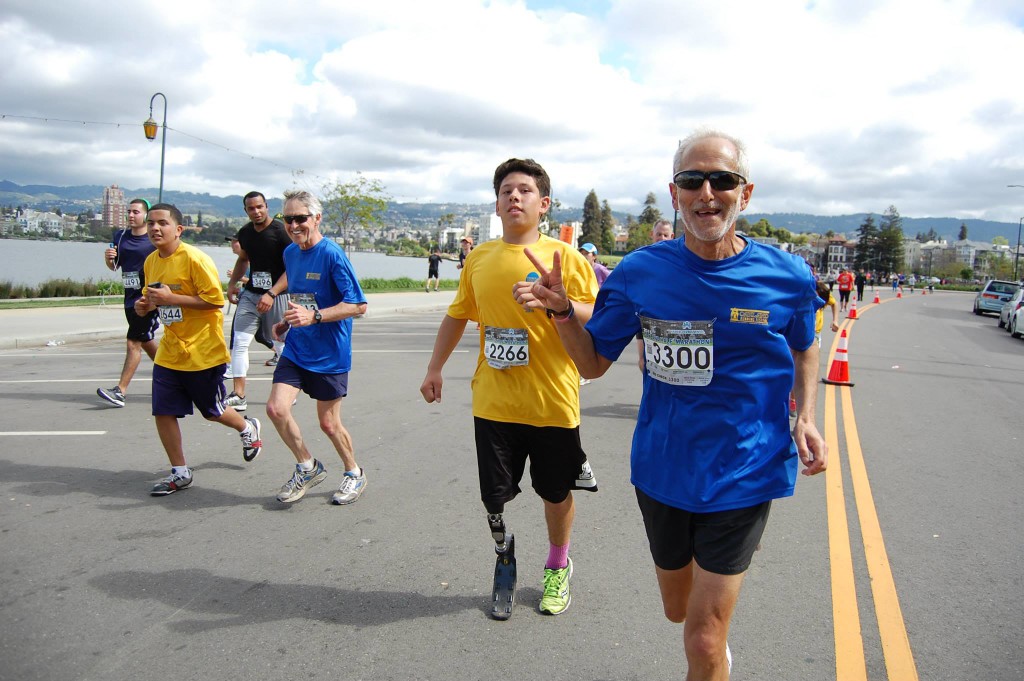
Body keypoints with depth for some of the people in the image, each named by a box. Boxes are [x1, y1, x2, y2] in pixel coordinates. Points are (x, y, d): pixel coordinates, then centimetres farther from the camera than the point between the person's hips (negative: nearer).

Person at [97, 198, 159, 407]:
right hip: (130, 298, 7)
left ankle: (120, 391, -8)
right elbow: (114, 267, 17)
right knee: (147, 343, 17)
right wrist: (108, 258, -4)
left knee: (133, 343, -10)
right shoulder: (120, 236, 10)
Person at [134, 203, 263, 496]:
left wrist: (171, 298, -25)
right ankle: (179, 473, 17)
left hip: (203, 351, -6)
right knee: (163, 412, 2)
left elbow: (215, 300, -21)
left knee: (213, 412, 9)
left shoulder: (195, 259, -17)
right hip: (169, 353, 6)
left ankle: (248, 428, 41)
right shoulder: (151, 261, 6)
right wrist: (145, 305, -2)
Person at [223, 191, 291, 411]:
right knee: (239, 342, -4)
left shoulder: (281, 231, -12)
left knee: (282, 345, 3)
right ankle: (238, 395, -1)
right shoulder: (245, 232, 8)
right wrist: (232, 283, 14)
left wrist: (271, 294, -22)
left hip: (278, 295, -5)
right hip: (250, 293, 5)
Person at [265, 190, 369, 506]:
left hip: (329, 353, -6)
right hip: (295, 349, 6)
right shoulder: (290, 253, 7)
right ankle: (308, 468, 15)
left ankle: (355, 474, 30)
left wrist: (314, 316, -29)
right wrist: (286, 322, 7)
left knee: (328, 423, 4)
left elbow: (358, 305, -20)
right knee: (276, 408, -8)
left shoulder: (332, 254, -16)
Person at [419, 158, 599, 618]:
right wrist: (434, 368, 18)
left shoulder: (564, 256, -5)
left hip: (552, 402, -2)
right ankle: (503, 551, 38)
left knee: (555, 493, 14)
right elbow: (457, 315, 18)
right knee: (494, 496, 6)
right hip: (493, 402, 2)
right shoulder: (479, 259, 6)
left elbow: (597, 318, -11)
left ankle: (558, 568, 39)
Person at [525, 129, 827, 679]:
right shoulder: (640, 273, -8)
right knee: (678, 609, 23)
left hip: (742, 474, -2)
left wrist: (806, 418, -2)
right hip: (662, 469, 3)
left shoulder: (786, 278, -9)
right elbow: (593, 363, 0)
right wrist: (562, 311, -17)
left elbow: (803, 348, 12)